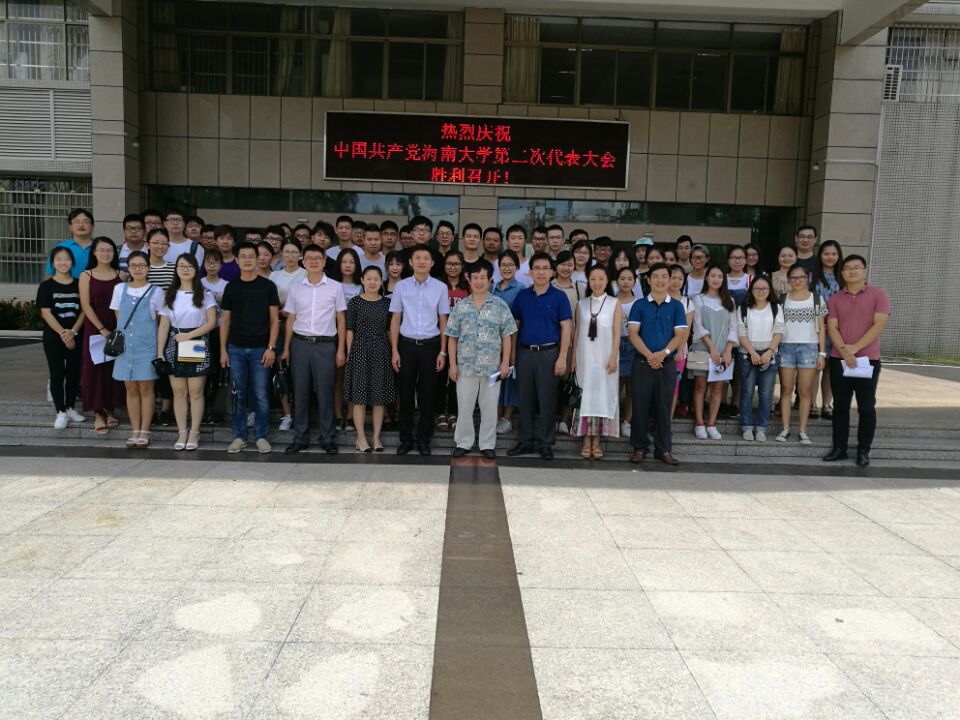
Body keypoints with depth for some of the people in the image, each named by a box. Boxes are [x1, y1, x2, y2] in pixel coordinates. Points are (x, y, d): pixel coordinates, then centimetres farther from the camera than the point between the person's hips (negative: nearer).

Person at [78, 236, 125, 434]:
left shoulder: (120, 275, 6)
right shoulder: (86, 276, 1)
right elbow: (86, 305, -5)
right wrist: (102, 328, -13)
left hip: (117, 329, 2)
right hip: (95, 328, -2)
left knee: (115, 369, 5)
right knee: (95, 368, 0)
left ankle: (110, 410, 17)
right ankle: (98, 414, 5)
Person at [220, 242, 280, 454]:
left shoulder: (267, 286, 1)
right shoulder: (231, 287, 7)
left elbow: (274, 319, 0)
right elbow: (225, 320, 9)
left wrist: (271, 348, -8)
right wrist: (223, 349, 3)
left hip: (260, 349, -2)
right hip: (236, 348, 2)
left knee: (261, 395, 1)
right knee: (239, 395, 7)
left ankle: (261, 436, 13)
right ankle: (239, 436, 17)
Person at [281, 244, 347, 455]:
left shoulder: (335, 287, 2)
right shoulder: (295, 288, 8)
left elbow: (341, 320, 3)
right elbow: (290, 320, 12)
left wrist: (341, 350, -2)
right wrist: (286, 348, 7)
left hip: (325, 344, -2)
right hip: (300, 344, 2)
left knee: (325, 393, 1)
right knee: (300, 392, 6)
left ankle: (327, 438, 11)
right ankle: (300, 438, 16)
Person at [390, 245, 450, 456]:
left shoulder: (440, 288, 0)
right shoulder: (401, 286, 1)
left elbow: (443, 321, 4)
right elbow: (395, 320, 5)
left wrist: (442, 352, 0)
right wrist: (394, 351, 0)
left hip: (430, 344, 0)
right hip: (407, 344, 0)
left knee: (428, 394, 7)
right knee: (406, 392, 6)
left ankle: (423, 439, 19)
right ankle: (406, 438, 19)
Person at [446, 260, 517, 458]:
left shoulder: (500, 306, 1)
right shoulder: (460, 307, 4)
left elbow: (507, 335, 2)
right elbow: (452, 337, 6)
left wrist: (505, 363, -4)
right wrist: (453, 364, 0)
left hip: (492, 367, -1)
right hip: (466, 366, 1)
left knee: (490, 407, 7)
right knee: (464, 406, 7)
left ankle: (488, 445, 19)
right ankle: (463, 442, 21)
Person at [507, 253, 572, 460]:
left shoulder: (558, 297, -2)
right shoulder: (522, 295, 7)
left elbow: (566, 328, -4)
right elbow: (514, 325, 10)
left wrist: (562, 358, -11)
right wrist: (512, 354, 4)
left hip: (549, 353, -3)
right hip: (525, 352, 3)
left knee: (547, 400, 3)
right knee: (525, 399, 8)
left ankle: (546, 443, 14)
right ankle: (525, 441, 19)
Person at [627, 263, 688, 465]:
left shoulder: (676, 306, 7)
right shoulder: (639, 305, 5)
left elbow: (679, 335, 1)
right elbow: (633, 334, -2)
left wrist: (663, 353, -14)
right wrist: (649, 355, -14)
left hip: (666, 363, 1)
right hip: (643, 362, -1)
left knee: (663, 407, 5)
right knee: (640, 406, 1)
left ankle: (664, 449, 13)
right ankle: (639, 447, 11)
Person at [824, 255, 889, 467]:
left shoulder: (878, 295, 0)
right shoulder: (835, 298, 8)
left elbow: (879, 325, -10)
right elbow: (832, 327, -1)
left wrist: (855, 348, -15)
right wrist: (844, 352, -15)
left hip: (868, 360, -2)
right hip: (839, 360, 3)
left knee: (866, 408, 3)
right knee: (840, 406, 7)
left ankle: (863, 450, 13)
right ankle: (839, 448, 15)